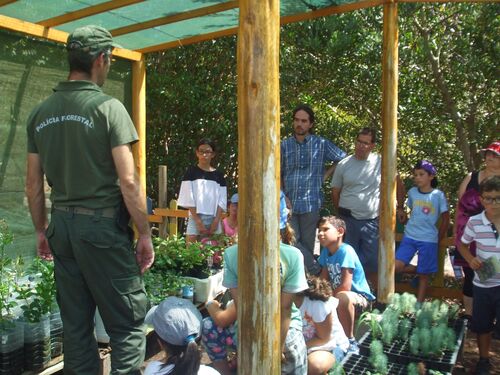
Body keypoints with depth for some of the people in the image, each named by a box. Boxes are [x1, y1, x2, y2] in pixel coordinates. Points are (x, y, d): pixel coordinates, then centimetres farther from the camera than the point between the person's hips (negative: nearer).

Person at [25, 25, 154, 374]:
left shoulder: (41, 113, 8)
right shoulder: (108, 107, -10)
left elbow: (33, 184, 11)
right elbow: (128, 181, -15)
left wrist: (42, 230, 21)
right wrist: (145, 234, -7)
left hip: (61, 226, 7)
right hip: (102, 226, -6)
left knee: (75, 322, 16)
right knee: (127, 321, 4)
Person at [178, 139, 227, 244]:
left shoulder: (219, 175, 8)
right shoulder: (191, 172, 2)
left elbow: (222, 201, 4)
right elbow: (188, 199, -4)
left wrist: (216, 221, -8)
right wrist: (198, 221, -11)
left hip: (213, 220, 2)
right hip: (195, 219, -2)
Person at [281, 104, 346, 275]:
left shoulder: (321, 144, 1)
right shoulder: (285, 145, 7)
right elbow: (278, 175, 9)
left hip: (310, 203, -2)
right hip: (289, 203, 2)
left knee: (307, 244, 6)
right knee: (292, 243, -4)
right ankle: (318, 271, 10)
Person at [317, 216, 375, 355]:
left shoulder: (346, 251, -24)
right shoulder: (325, 251, -1)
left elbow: (345, 287, -29)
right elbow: (323, 280, 6)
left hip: (360, 296, -9)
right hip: (337, 295, 9)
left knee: (343, 297, -39)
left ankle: (350, 340, -19)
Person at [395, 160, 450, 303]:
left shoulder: (438, 195, -7)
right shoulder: (412, 192, 3)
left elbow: (445, 219, 0)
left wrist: (438, 239, 4)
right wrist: (413, 227, 14)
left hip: (428, 240, -3)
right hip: (409, 237, 3)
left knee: (424, 275, 6)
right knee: (396, 267, -10)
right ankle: (419, 271, 18)